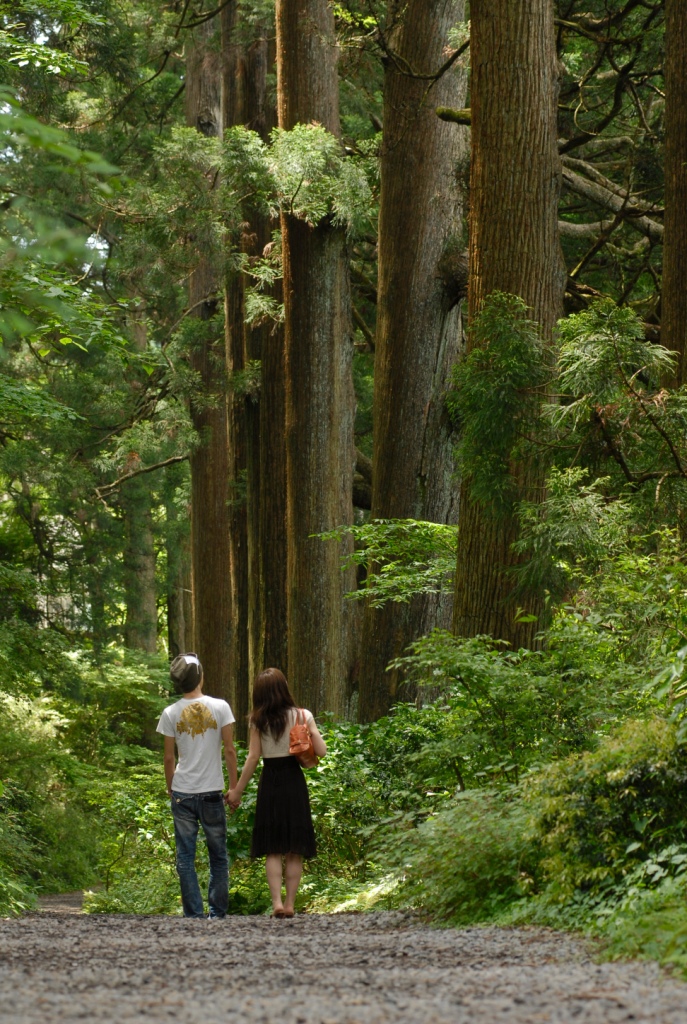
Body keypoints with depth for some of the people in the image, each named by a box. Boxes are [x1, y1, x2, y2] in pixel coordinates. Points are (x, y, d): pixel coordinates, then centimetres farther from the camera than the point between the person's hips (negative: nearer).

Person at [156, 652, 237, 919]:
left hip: (182, 793, 0)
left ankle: (194, 912, 1)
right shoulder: (220, 707, -3)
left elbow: (169, 759, 2)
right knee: (218, 855, 10)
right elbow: (230, 751, -3)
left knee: (185, 857, 5)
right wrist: (234, 787, 4)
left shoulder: (171, 713, -1)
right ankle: (217, 911, 8)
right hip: (212, 792, 0)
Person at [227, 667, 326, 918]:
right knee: (295, 850, 7)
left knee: (273, 850, 5)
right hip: (295, 783, 0)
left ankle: (277, 902, -8)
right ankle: (290, 904, 5)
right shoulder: (302, 716, -2)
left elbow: (253, 757, -5)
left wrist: (237, 790, 2)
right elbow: (321, 751, -7)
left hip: (269, 784, 0)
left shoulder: (258, 721, -3)